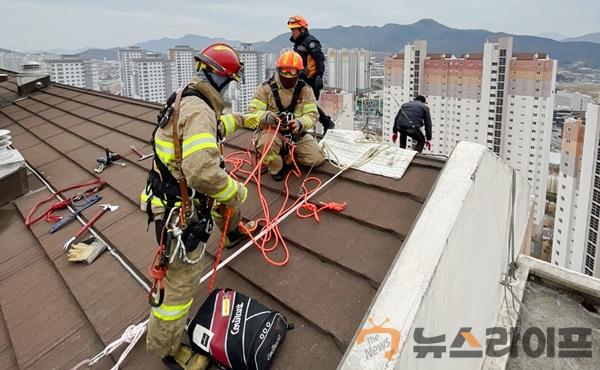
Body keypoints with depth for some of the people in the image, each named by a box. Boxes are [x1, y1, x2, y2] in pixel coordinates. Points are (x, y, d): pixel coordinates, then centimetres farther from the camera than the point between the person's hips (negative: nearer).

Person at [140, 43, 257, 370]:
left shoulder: (188, 100, 5)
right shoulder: (198, 110, -27)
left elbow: (211, 129, 28)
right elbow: (203, 171, -39)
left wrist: (239, 118, 40)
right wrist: (235, 191, -22)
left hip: (176, 190, 10)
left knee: (228, 195, 33)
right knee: (182, 281, 2)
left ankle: (233, 233, 63)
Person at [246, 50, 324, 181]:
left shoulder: (305, 90, -2)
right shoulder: (266, 88, -9)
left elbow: (312, 114, -8)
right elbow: (252, 111, -13)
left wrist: (300, 123, -32)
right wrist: (266, 116, -38)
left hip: (297, 134, 3)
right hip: (272, 132, -3)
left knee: (316, 159, -11)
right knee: (266, 142, -38)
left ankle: (287, 156, 17)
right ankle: (276, 167, -3)